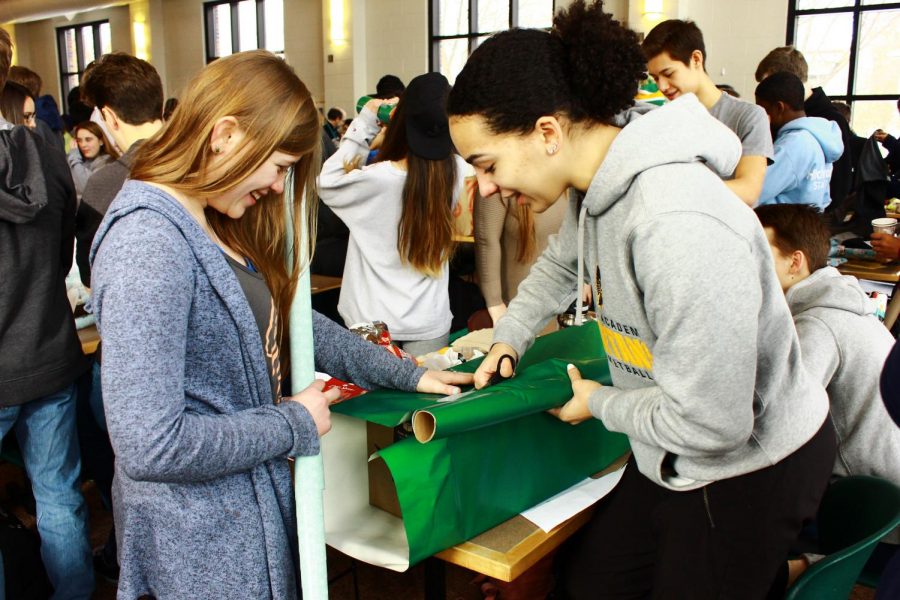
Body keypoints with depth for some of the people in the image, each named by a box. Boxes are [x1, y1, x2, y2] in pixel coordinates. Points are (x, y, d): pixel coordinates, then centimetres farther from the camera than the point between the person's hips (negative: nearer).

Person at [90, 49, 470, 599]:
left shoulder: (215, 225, 4)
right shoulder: (148, 243, -26)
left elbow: (290, 323, 12)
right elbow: (150, 446, -29)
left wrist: (406, 375, 12)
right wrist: (294, 424, -17)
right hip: (199, 538, -8)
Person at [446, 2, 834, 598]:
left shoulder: (677, 228, -35)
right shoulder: (599, 181, -7)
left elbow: (709, 424, -30)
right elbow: (560, 265, 18)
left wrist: (598, 403, -13)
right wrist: (509, 339, 8)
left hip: (750, 472, -8)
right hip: (680, 459, 8)